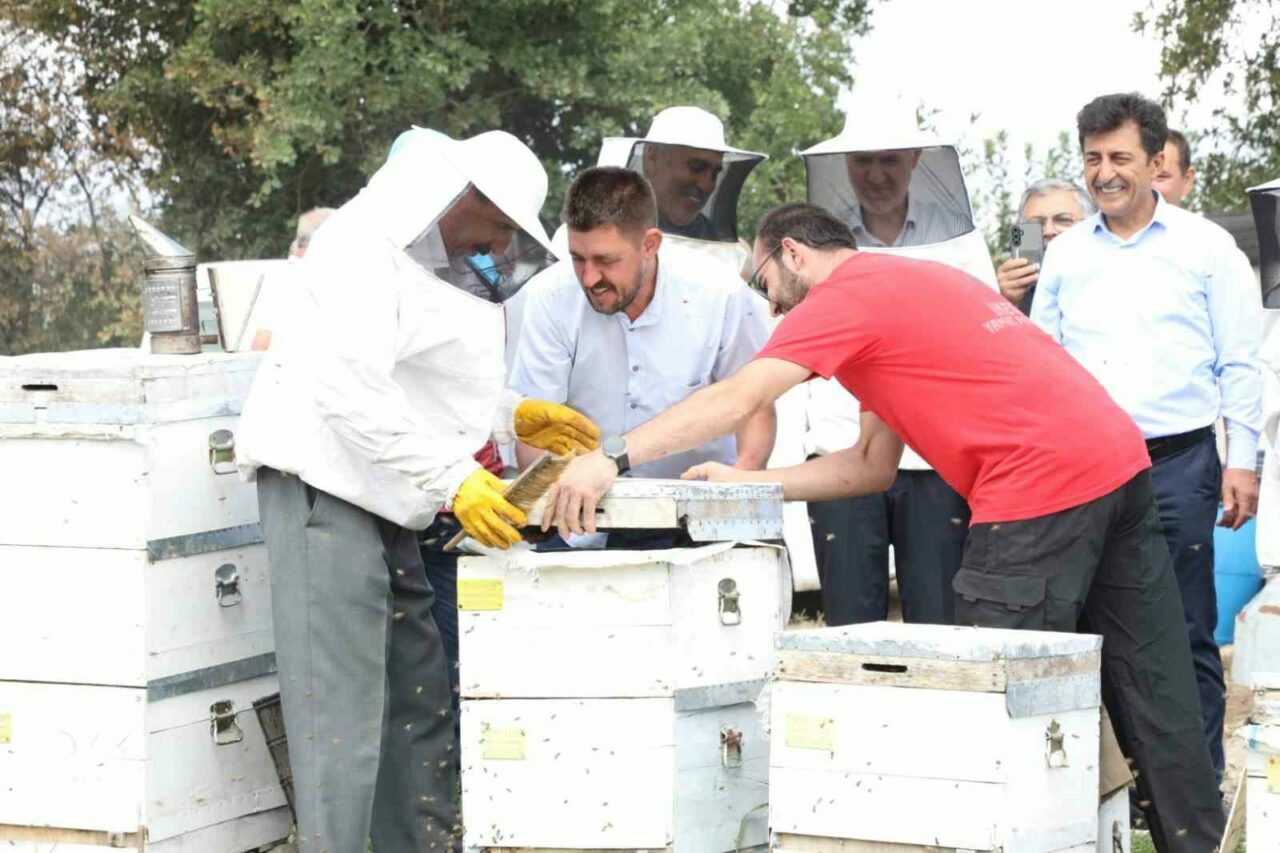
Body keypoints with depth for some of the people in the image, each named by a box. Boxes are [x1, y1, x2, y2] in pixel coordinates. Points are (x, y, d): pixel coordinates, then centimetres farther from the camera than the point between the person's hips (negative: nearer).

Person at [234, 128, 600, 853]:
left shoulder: (430, 256, 15)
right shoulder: (367, 249, -17)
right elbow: (350, 387, -26)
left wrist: (512, 416, 14)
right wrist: (452, 477, -28)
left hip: (382, 498, 10)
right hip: (323, 484, -10)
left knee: (419, 697, 12)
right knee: (342, 705, -11)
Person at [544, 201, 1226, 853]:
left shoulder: (847, 294, -1)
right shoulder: (910, 281, 27)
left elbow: (738, 399, -14)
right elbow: (873, 466, 23)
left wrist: (611, 458, -18)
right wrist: (745, 482, 18)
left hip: (1041, 491, -9)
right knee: (1154, 700, 12)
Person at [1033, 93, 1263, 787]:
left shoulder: (1205, 248, 3)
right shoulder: (1065, 255, 13)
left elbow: (1239, 364, 3)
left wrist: (1241, 463, -4)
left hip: (1177, 464, -3)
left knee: (1185, 635, -2)